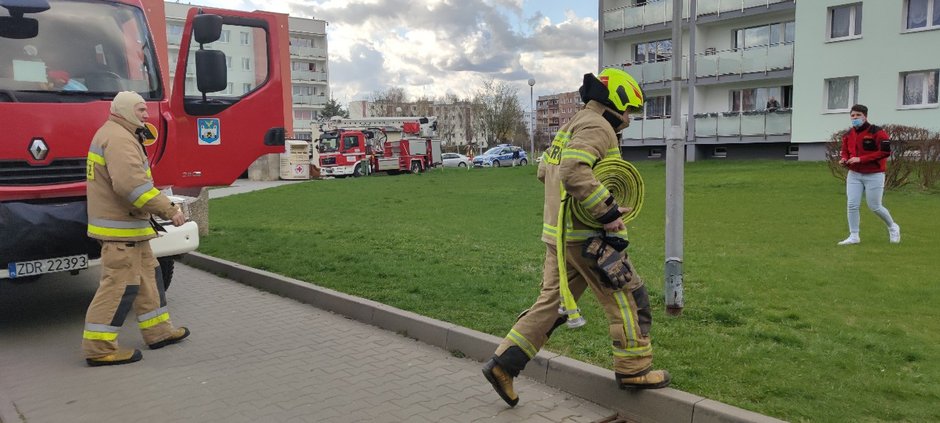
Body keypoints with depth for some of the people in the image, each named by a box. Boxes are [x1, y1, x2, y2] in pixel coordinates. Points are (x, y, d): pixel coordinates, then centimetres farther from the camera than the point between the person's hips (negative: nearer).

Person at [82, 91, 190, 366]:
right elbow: (131, 183, -31)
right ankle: (99, 348, 0)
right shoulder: (119, 138, -17)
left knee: (147, 275, 16)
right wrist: (168, 210, -28)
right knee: (120, 284, -7)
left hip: (127, 224, 11)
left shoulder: (113, 135, 19)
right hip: (120, 229, -11)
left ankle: (158, 331, 24)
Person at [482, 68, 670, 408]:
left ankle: (502, 364, 11)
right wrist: (607, 211, -24)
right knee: (628, 299, 6)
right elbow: (574, 170, -28)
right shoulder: (597, 126, -12)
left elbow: (545, 169, 26)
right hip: (588, 236, -9)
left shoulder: (571, 126, 19)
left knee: (551, 303, 12)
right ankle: (634, 369, 17)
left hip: (559, 233, 9)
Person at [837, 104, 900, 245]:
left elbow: (885, 151, -20)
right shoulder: (847, 135, 6)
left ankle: (893, 227, 29)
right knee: (852, 205, -3)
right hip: (854, 175, 5)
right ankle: (854, 236, 7)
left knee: (875, 207, 2)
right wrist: (844, 160, -7)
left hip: (874, 175, -5)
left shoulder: (877, 132, -13)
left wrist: (860, 159, -24)